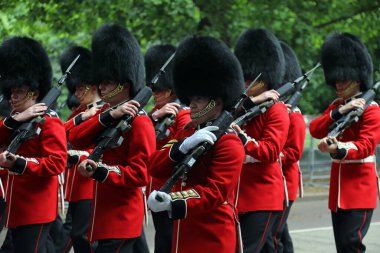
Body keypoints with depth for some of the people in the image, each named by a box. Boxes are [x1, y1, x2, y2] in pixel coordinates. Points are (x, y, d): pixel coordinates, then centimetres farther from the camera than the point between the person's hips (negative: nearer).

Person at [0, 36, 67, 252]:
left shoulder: (49, 121, -9)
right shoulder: (18, 121, 16)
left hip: (36, 210, -9)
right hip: (17, 209, 9)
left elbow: (57, 162, -19)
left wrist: (18, 163, -31)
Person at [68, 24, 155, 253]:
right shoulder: (106, 114, 13)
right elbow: (75, 139, -2)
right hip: (105, 215, 8)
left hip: (120, 219, -8)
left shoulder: (139, 122, -12)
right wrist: (109, 116, -14)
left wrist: (101, 172, -29)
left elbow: (139, 174, -17)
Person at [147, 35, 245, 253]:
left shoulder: (229, 142, -11)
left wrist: (173, 202, -36)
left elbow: (215, 192, -21)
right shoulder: (187, 132, 15)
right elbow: (155, 167, 3)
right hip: (186, 235, 8)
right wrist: (184, 146, -16)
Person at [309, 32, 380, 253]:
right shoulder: (336, 106, 14)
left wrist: (338, 150, -41)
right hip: (338, 186, 7)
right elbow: (315, 130, -2)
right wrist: (340, 111, -16)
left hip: (360, 187, -7)